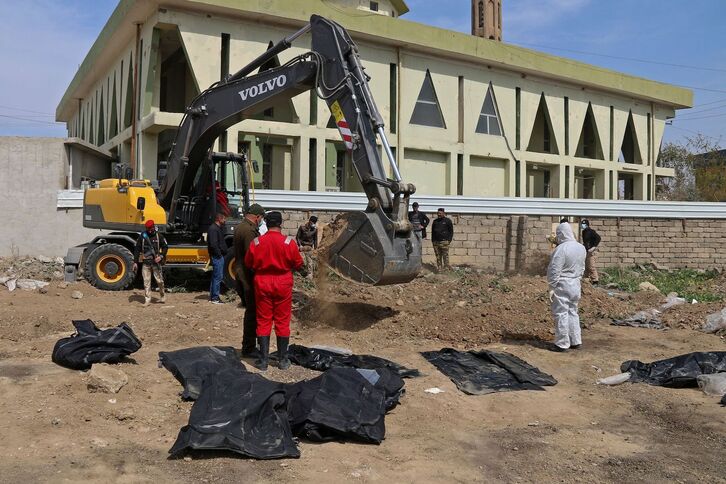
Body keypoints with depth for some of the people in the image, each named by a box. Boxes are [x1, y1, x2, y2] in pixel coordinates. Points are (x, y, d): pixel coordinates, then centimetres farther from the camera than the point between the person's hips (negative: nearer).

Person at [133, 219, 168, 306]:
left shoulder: (158, 236, 2)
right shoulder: (142, 236, 3)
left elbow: (165, 247, 7)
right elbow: (137, 250, 6)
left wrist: (161, 256, -9)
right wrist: (135, 262, 2)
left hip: (156, 262, -1)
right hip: (146, 262, 1)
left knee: (159, 280, 4)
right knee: (146, 281, 1)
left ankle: (162, 296, 24)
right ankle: (147, 300, 6)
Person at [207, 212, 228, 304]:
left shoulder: (217, 228, 18)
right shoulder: (213, 229, -15)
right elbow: (213, 244, -23)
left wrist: (222, 253, 13)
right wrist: (219, 254, -18)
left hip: (219, 256, 11)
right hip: (217, 257, -11)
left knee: (216, 276, 15)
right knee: (218, 277, -8)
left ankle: (212, 296, 23)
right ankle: (215, 298, -5)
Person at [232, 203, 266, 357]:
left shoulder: (239, 227, 13)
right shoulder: (250, 231, -19)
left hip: (240, 273, 11)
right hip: (248, 276, -10)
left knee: (250, 310, 18)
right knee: (252, 312, -2)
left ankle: (249, 345, 26)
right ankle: (248, 347, 5)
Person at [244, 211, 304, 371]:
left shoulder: (256, 242, -7)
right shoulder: (289, 242, -11)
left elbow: (248, 263, 4)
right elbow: (298, 264, -2)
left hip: (262, 283, 1)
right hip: (283, 284, -1)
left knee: (263, 322, 9)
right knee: (282, 322, 9)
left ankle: (263, 361, 11)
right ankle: (283, 360, 15)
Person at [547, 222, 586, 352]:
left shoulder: (561, 249, -20)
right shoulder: (581, 248, 5)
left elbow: (554, 271, -19)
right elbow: (582, 268, 14)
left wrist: (552, 287, -12)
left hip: (562, 285, -8)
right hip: (575, 285, 8)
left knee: (561, 313, 0)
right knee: (573, 312, 17)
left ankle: (562, 343, 4)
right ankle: (575, 341, 21)